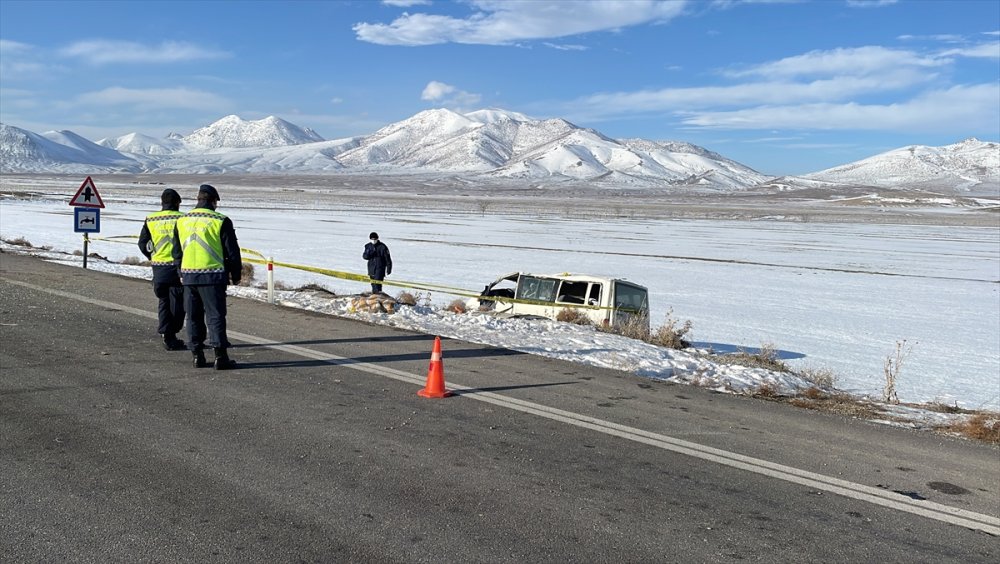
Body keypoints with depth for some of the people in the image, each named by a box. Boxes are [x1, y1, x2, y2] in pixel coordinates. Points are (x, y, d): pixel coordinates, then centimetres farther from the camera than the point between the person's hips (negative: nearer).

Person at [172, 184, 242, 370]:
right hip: (212, 275, -4)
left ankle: (197, 356, 15)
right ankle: (220, 357, -3)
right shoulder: (220, 221, -7)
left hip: (188, 275, 5)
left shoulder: (181, 221, 9)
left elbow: (177, 252, 16)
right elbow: (232, 251, -5)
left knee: (193, 317, 12)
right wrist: (236, 275, 6)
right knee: (215, 315, -1)